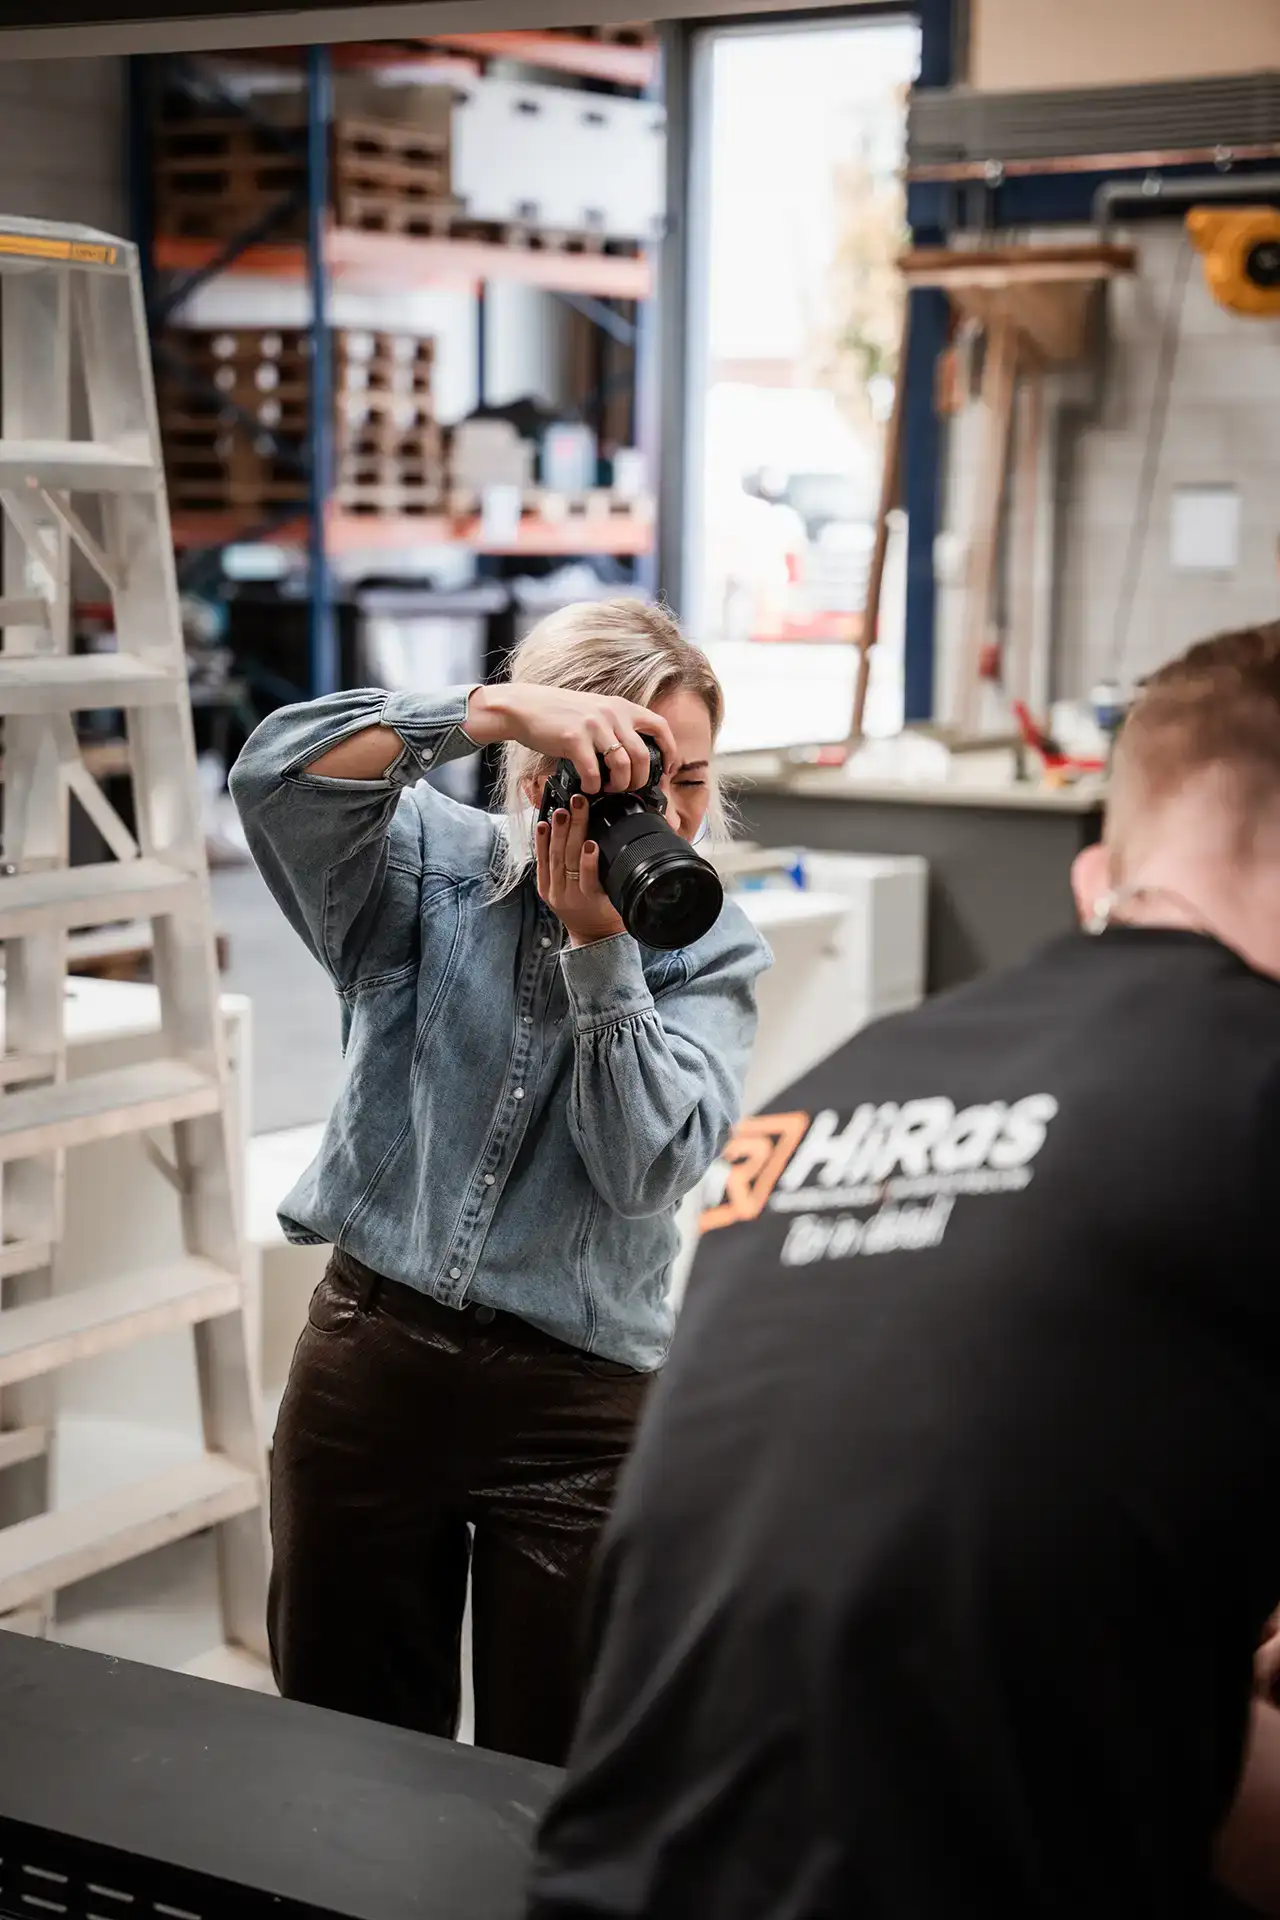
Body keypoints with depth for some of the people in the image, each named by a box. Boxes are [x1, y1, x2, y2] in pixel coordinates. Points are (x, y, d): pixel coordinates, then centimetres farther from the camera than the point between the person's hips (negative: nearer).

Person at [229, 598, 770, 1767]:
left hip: (579, 1397, -1)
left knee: (550, 1779, 7)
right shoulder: (431, 872, -1)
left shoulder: (712, 952, -1)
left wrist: (600, 948, -20)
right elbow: (280, 773, -20)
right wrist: (499, 705, -27)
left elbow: (650, 1166, -14)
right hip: (371, 1360, 1)